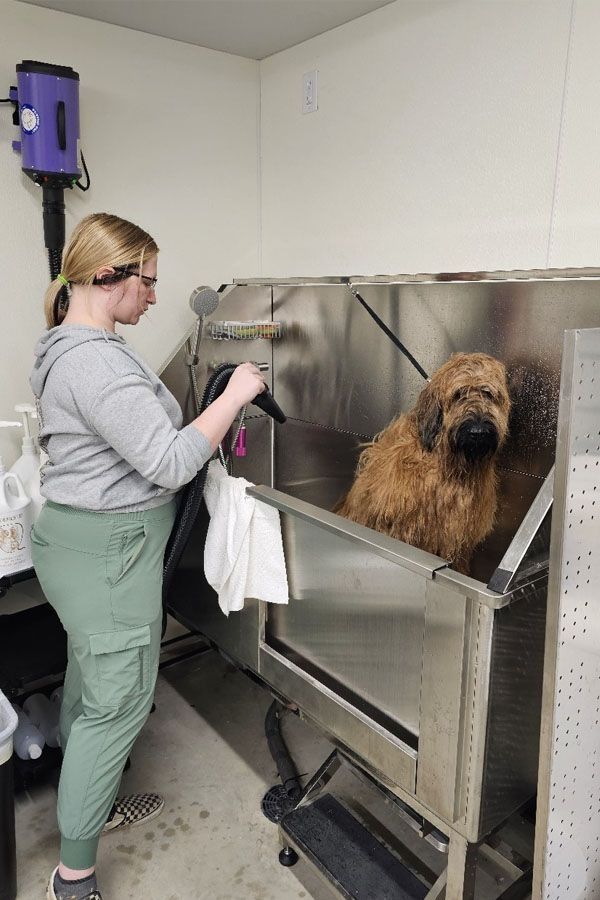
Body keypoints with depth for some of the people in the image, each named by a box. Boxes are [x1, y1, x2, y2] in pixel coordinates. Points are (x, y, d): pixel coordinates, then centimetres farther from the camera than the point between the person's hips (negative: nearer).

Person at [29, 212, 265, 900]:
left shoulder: (68, 348, 11)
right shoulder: (97, 361, -24)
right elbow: (169, 464, -26)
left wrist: (203, 419, 9)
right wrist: (232, 397, -17)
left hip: (79, 540, 10)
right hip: (106, 551, -10)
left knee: (90, 680, 22)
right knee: (118, 701, 3)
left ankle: (90, 805, 44)